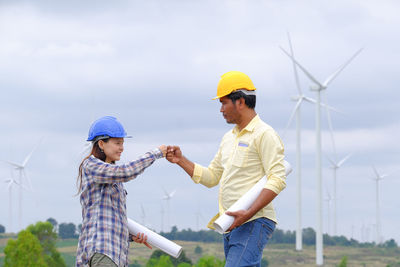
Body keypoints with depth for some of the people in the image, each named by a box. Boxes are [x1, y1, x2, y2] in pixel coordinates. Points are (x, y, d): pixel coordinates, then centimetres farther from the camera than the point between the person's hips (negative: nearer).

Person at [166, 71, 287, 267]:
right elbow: (210, 177, 25)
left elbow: (277, 180, -15)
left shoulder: (264, 134, -7)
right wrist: (181, 160, 12)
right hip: (231, 227, 9)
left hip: (253, 223, -9)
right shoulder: (229, 138, 21)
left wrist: (249, 213, -24)